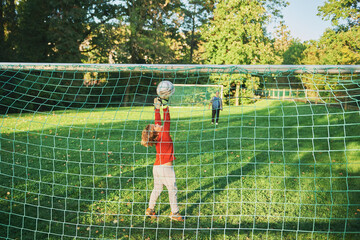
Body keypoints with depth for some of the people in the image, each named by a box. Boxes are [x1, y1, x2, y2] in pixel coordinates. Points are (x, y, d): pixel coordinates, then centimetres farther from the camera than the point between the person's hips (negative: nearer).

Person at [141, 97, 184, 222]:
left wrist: (157, 107, 8)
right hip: (166, 168, -8)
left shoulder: (157, 137, 2)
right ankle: (174, 213, 13)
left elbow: (159, 121, 8)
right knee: (172, 190, 5)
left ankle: (150, 209, 26)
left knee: (157, 188, 19)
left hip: (157, 167, 8)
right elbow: (166, 121, -18)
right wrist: (165, 107, -17)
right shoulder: (164, 136, -17)